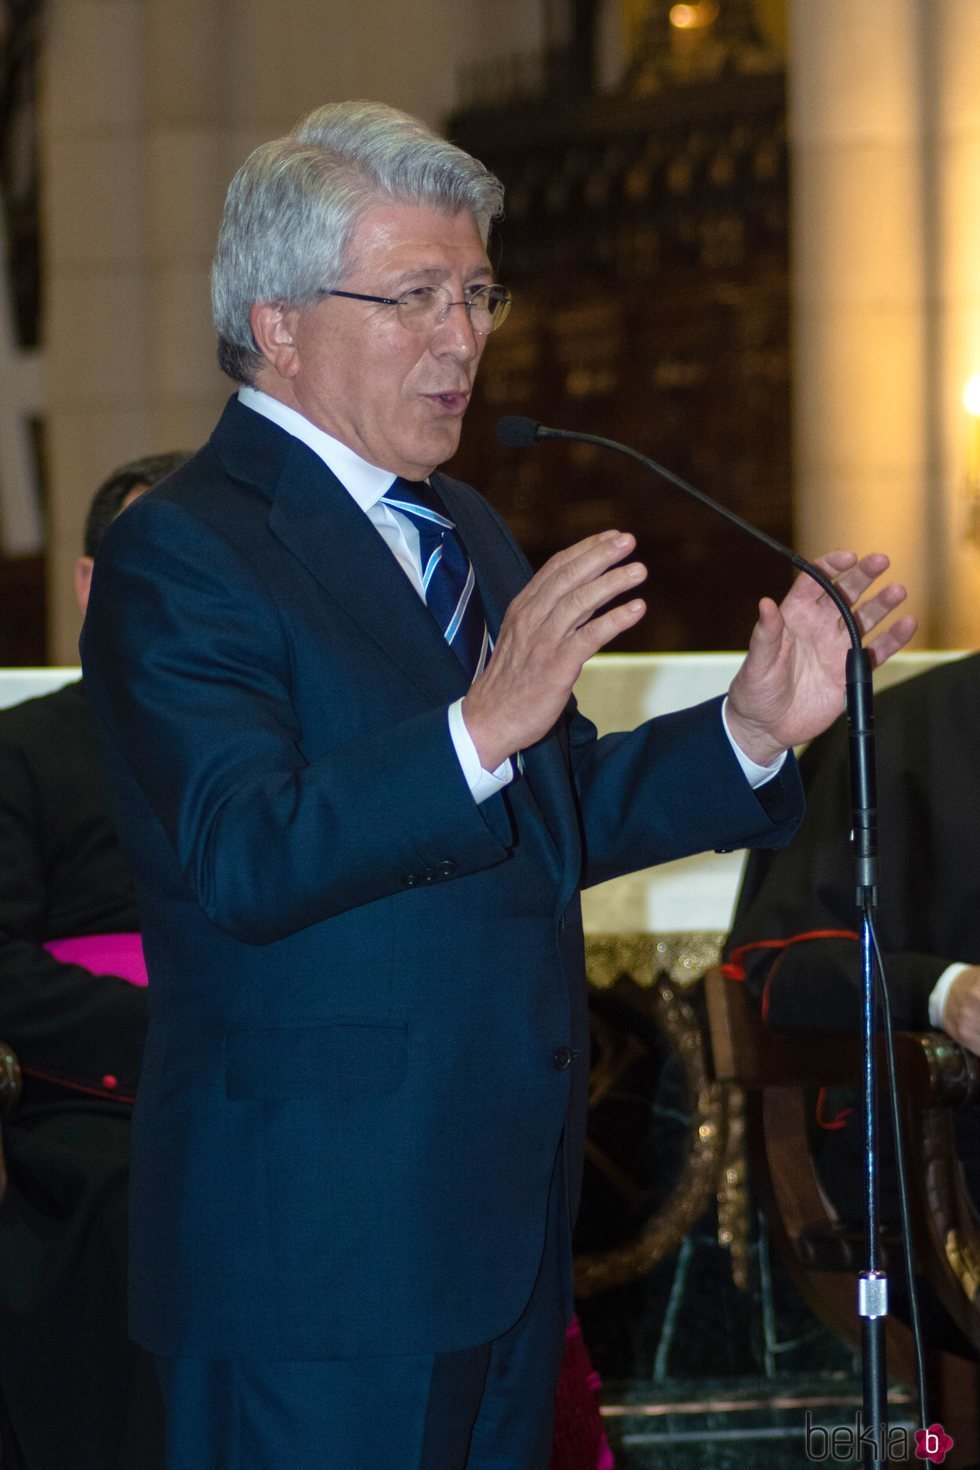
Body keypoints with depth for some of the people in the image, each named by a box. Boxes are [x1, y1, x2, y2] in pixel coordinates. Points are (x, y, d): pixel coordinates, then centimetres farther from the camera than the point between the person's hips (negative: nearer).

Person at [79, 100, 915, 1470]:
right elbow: (244, 857, -25)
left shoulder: (465, 532, 17)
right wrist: (480, 726, -36)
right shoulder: (181, 557, -12)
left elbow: (555, 817, 18)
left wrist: (752, 730, 3)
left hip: (508, 1229, 9)